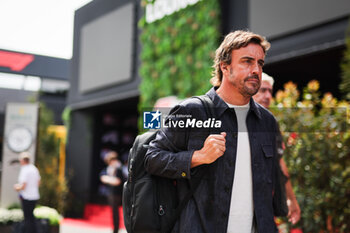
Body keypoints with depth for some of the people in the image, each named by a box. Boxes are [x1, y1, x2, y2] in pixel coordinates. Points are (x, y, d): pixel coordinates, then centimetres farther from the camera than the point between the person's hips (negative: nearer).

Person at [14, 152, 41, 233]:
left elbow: (23, 186, -21)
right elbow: (38, 183, 15)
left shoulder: (24, 170, -18)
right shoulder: (34, 168, 6)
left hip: (26, 197, -8)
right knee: (31, 215, 23)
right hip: (35, 196, 8)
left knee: (27, 218, 1)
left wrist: (17, 187, 1)